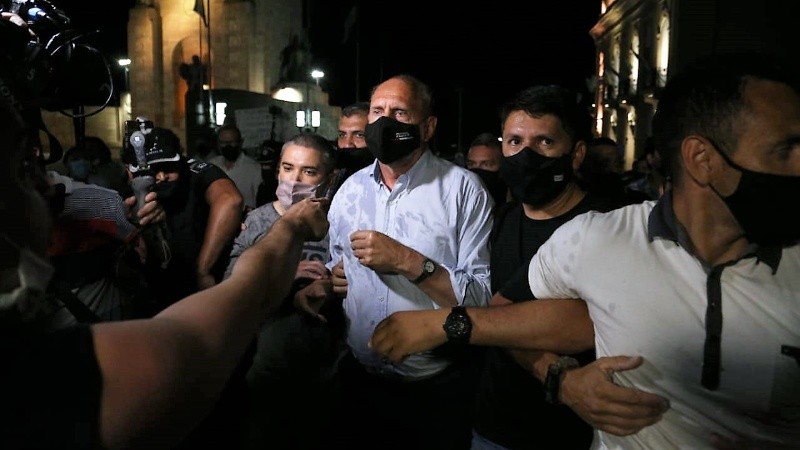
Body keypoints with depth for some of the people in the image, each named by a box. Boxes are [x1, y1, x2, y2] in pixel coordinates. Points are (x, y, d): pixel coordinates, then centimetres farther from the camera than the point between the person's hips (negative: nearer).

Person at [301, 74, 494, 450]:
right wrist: (324, 282, -4)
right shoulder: (350, 189, 4)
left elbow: (484, 297, -19)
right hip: (358, 379, 5)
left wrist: (410, 263, -28)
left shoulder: (463, 188, -13)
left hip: (436, 389, -4)